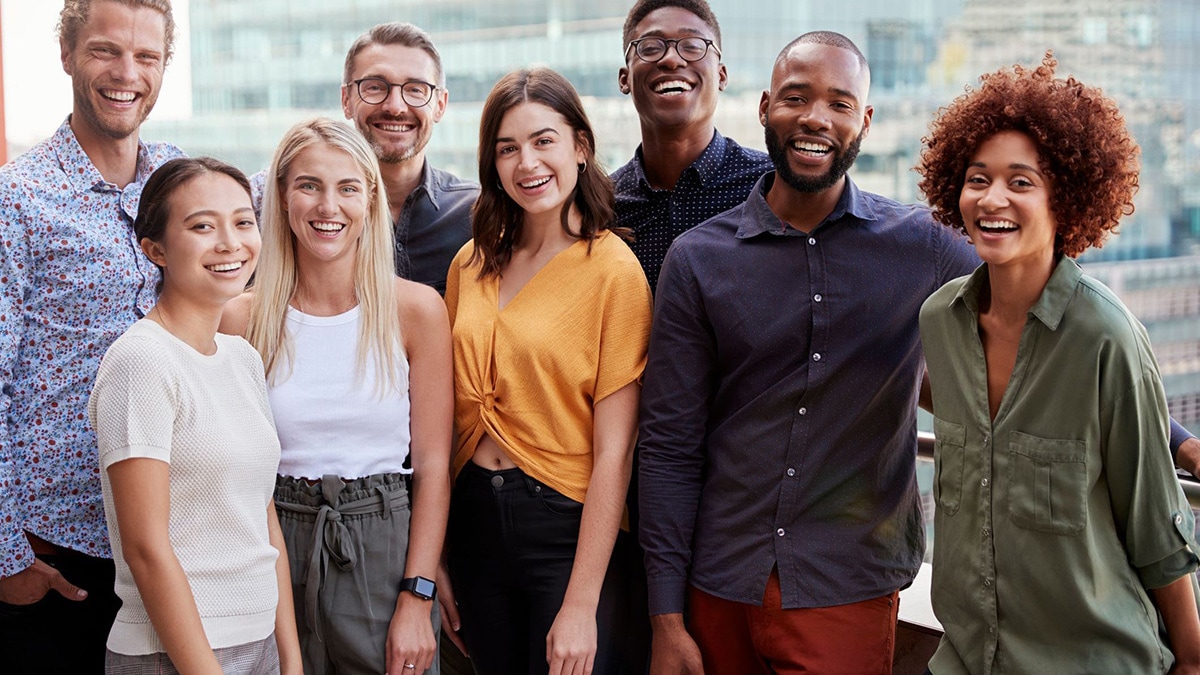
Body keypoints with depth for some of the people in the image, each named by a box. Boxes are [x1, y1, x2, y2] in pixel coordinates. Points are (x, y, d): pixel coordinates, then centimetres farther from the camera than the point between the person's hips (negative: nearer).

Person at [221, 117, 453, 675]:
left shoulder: (417, 309, -4)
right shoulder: (244, 319, -1)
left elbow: (433, 464, -3)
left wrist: (417, 598, -8)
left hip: (385, 549, 0)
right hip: (277, 550, 1)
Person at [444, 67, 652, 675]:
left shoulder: (614, 270, -11)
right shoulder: (472, 264, 5)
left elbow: (612, 452, -14)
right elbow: (451, 414, 9)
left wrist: (581, 607, -16)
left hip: (568, 531, -5)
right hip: (475, 522, 5)